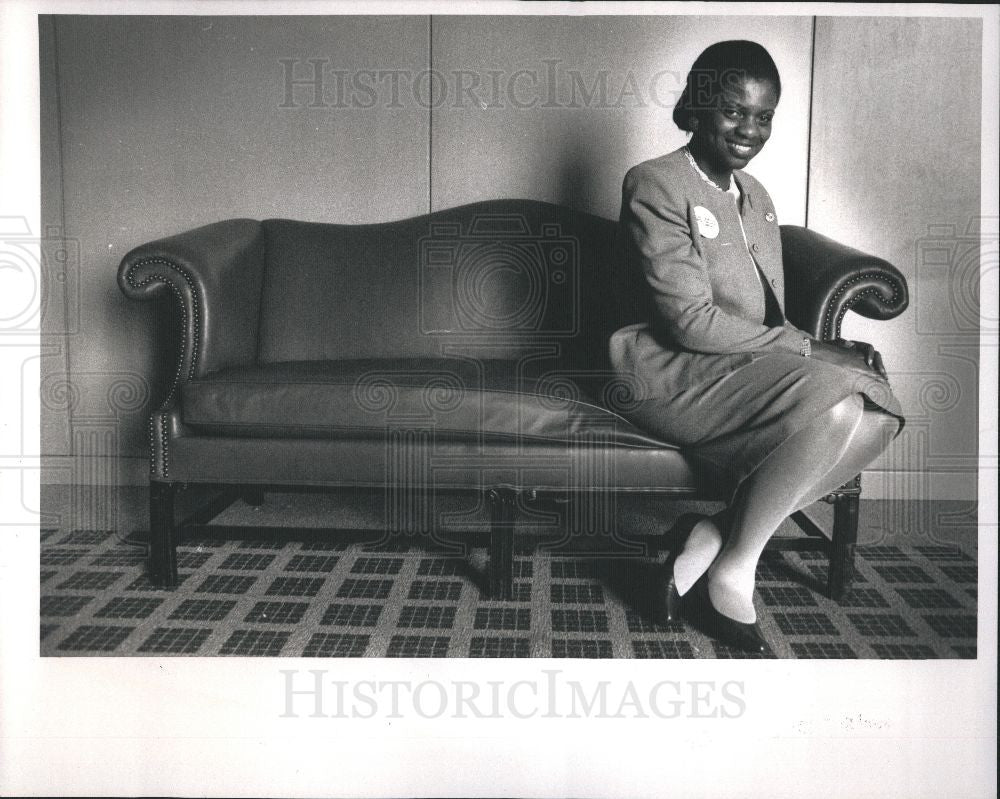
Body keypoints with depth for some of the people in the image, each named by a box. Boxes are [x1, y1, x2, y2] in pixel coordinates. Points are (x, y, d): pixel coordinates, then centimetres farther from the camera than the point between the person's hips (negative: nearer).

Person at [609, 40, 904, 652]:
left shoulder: (756, 197, 19)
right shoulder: (656, 184, -8)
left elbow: (770, 316, 15)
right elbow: (692, 321, -17)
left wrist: (825, 350, -7)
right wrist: (812, 349, -18)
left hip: (755, 368, 8)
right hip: (674, 373, -8)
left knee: (880, 411, -16)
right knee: (832, 402, -30)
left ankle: (710, 538, -16)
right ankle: (733, 572, -14)